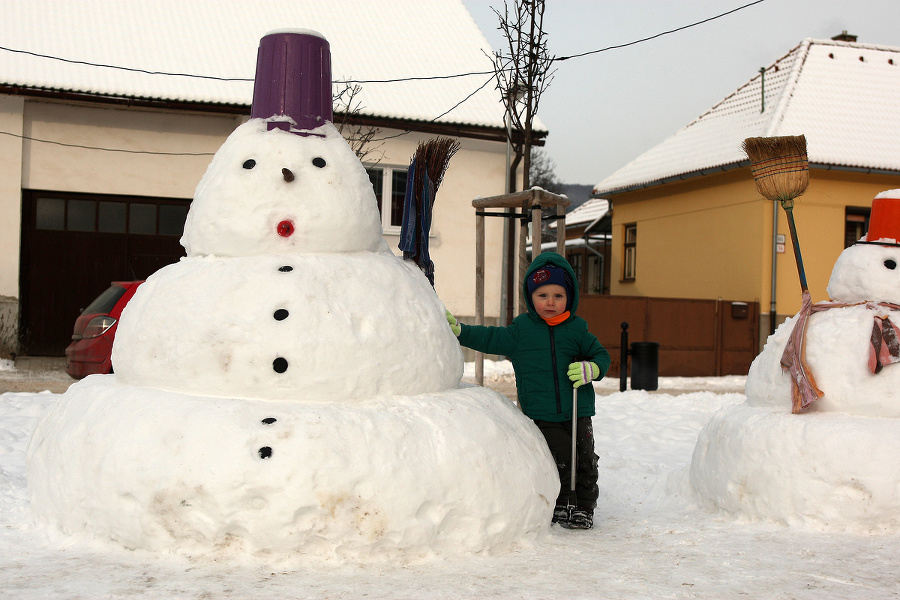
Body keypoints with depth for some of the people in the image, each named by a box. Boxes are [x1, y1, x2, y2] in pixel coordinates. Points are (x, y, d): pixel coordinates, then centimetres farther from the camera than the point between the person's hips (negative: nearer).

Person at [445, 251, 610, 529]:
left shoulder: (577, 329, 3)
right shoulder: (521, 329, 2)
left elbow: (601, 355, 11)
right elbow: (490, 339, 2)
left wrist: (591, 368, -11)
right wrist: (458, 330, -8)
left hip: (578, 413, 1)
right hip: (542, 417, -1)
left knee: (584, 462, 5)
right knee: (557, 462, -2)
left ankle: (584, 506, 20)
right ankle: (560, 506, 16)